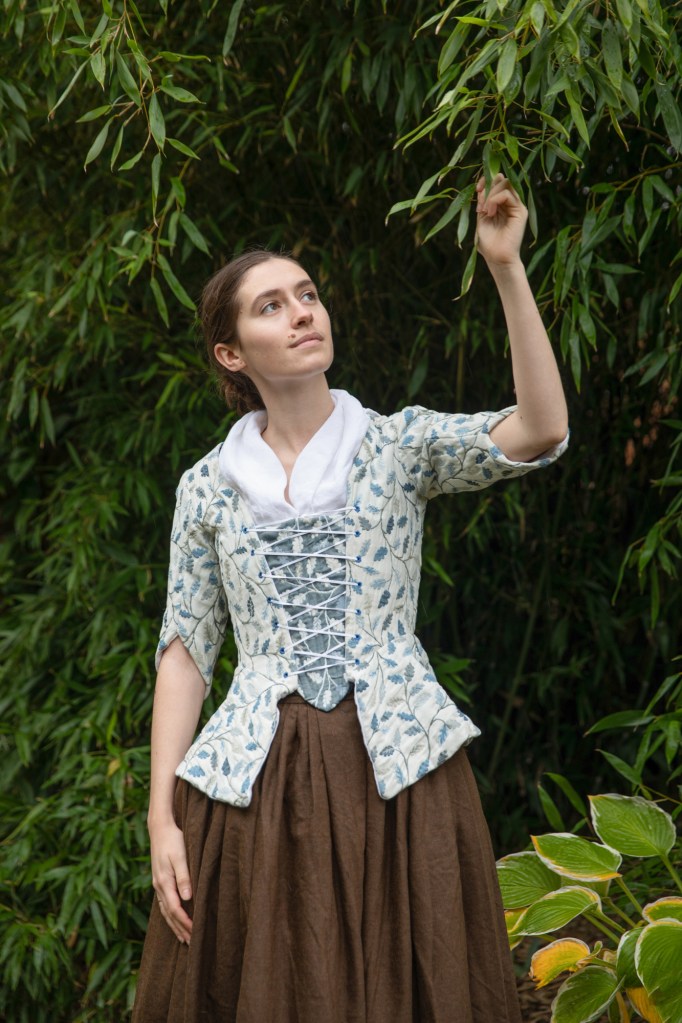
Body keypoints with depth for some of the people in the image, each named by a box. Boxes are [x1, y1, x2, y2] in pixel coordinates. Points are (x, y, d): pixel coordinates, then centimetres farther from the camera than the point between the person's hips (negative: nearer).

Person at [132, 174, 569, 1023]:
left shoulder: (401, 445, 4)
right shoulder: (208, 487, 8)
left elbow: (540, 432, -13)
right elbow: (184, 652, 8)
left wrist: (505, 267, -19)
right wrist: (161, 819, 0)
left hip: (399, 769, -1)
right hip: (254, 783, 1)